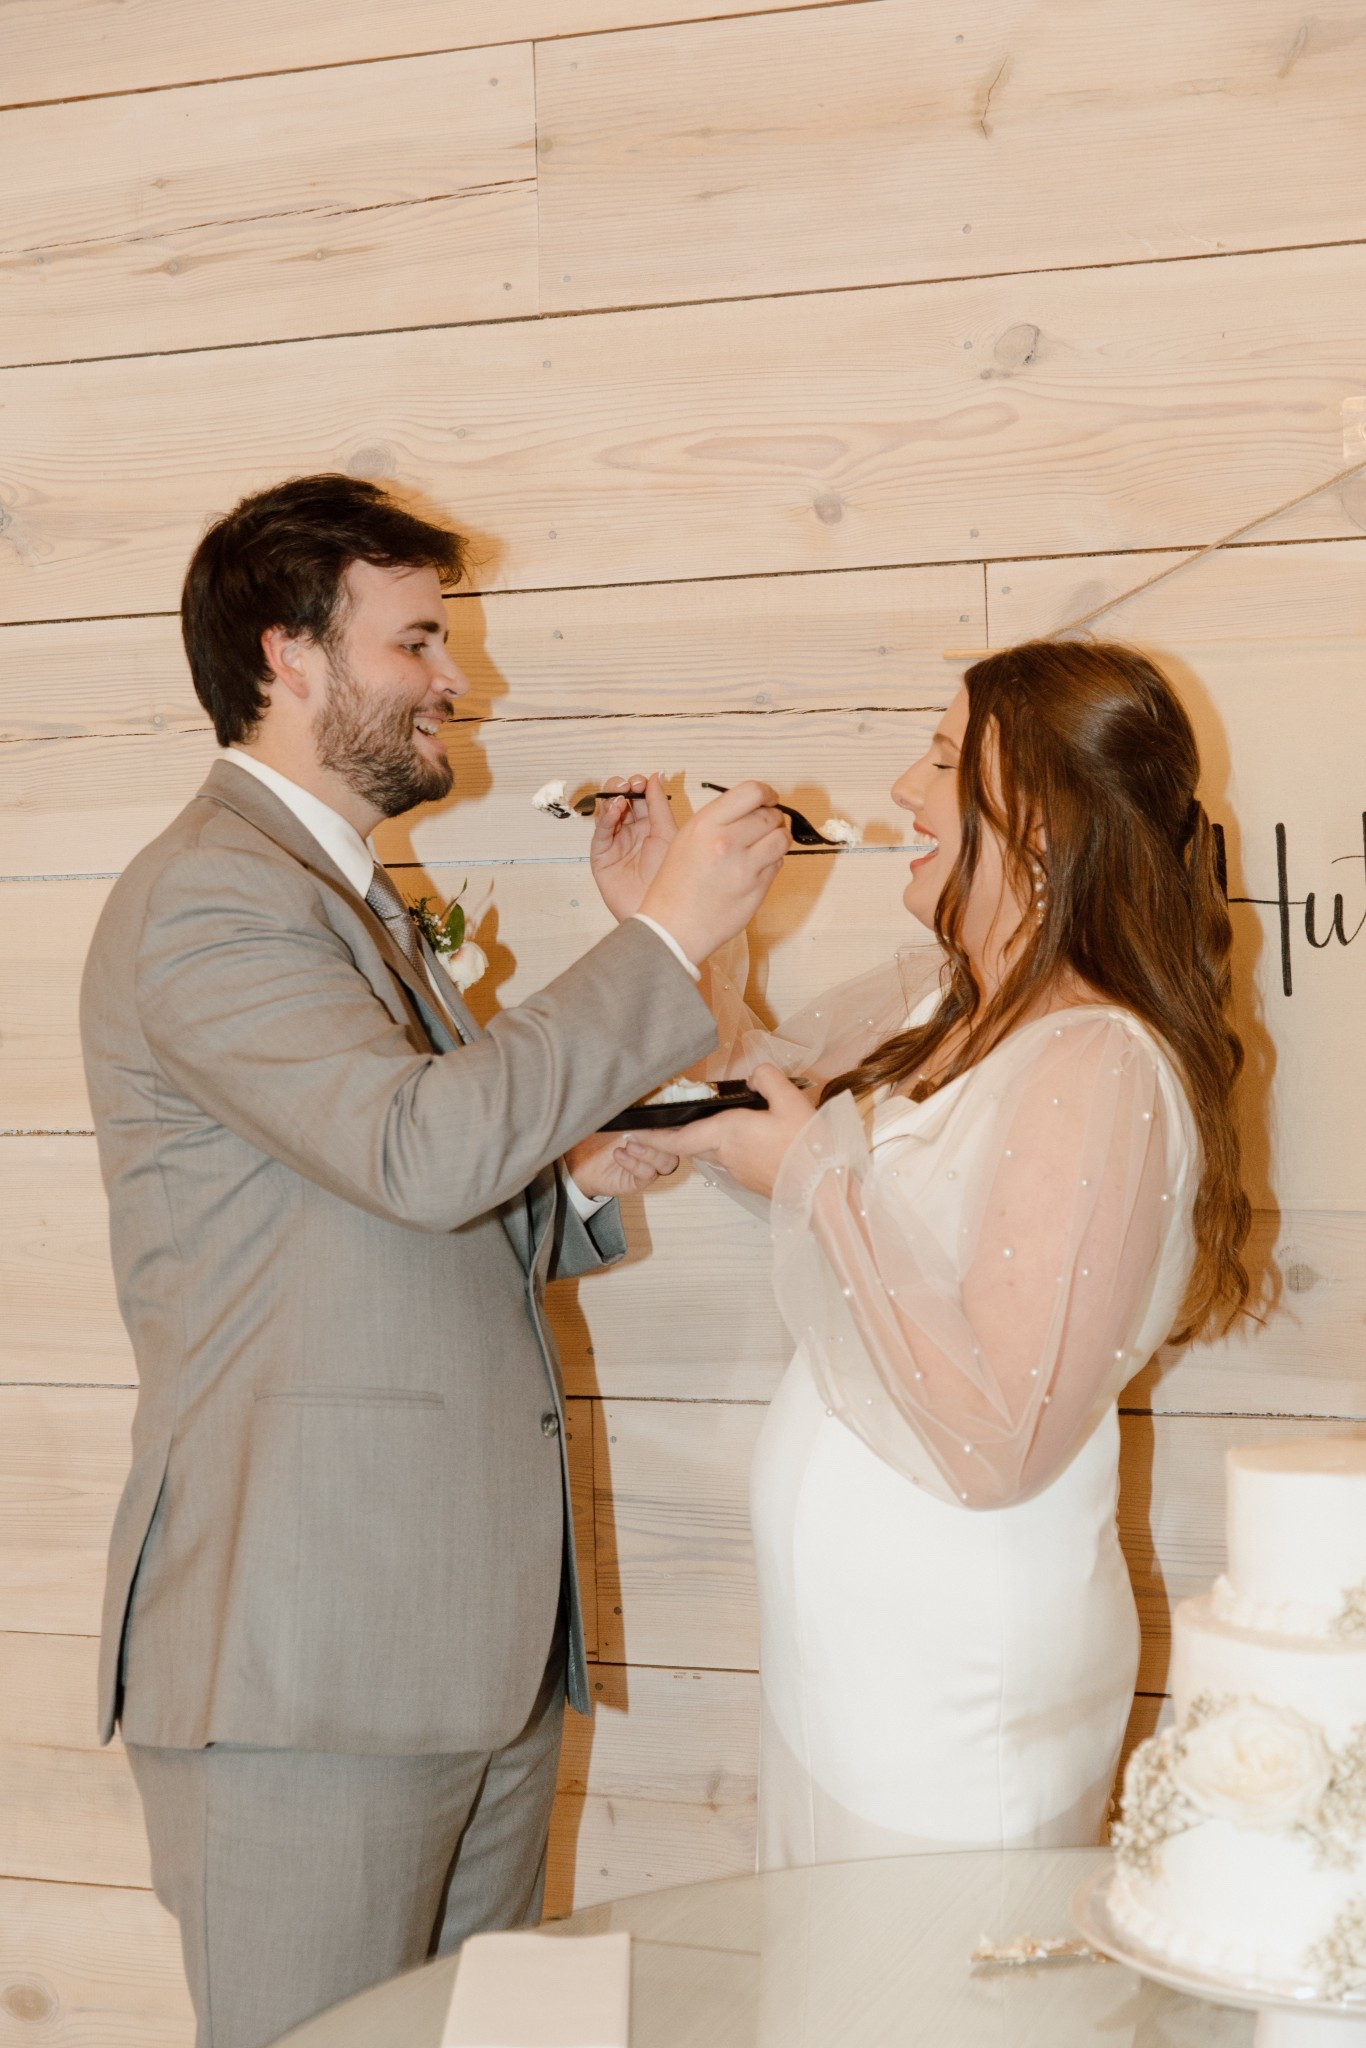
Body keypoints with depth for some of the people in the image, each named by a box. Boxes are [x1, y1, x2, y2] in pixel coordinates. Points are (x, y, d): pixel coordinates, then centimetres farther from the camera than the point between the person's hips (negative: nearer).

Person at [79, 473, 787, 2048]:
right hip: (303, 1651, -9)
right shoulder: (206, 894, -11)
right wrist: (662, 941, -18)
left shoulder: (351, 896, 21)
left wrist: (566, 1180, 5)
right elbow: (418, 1146, -26)